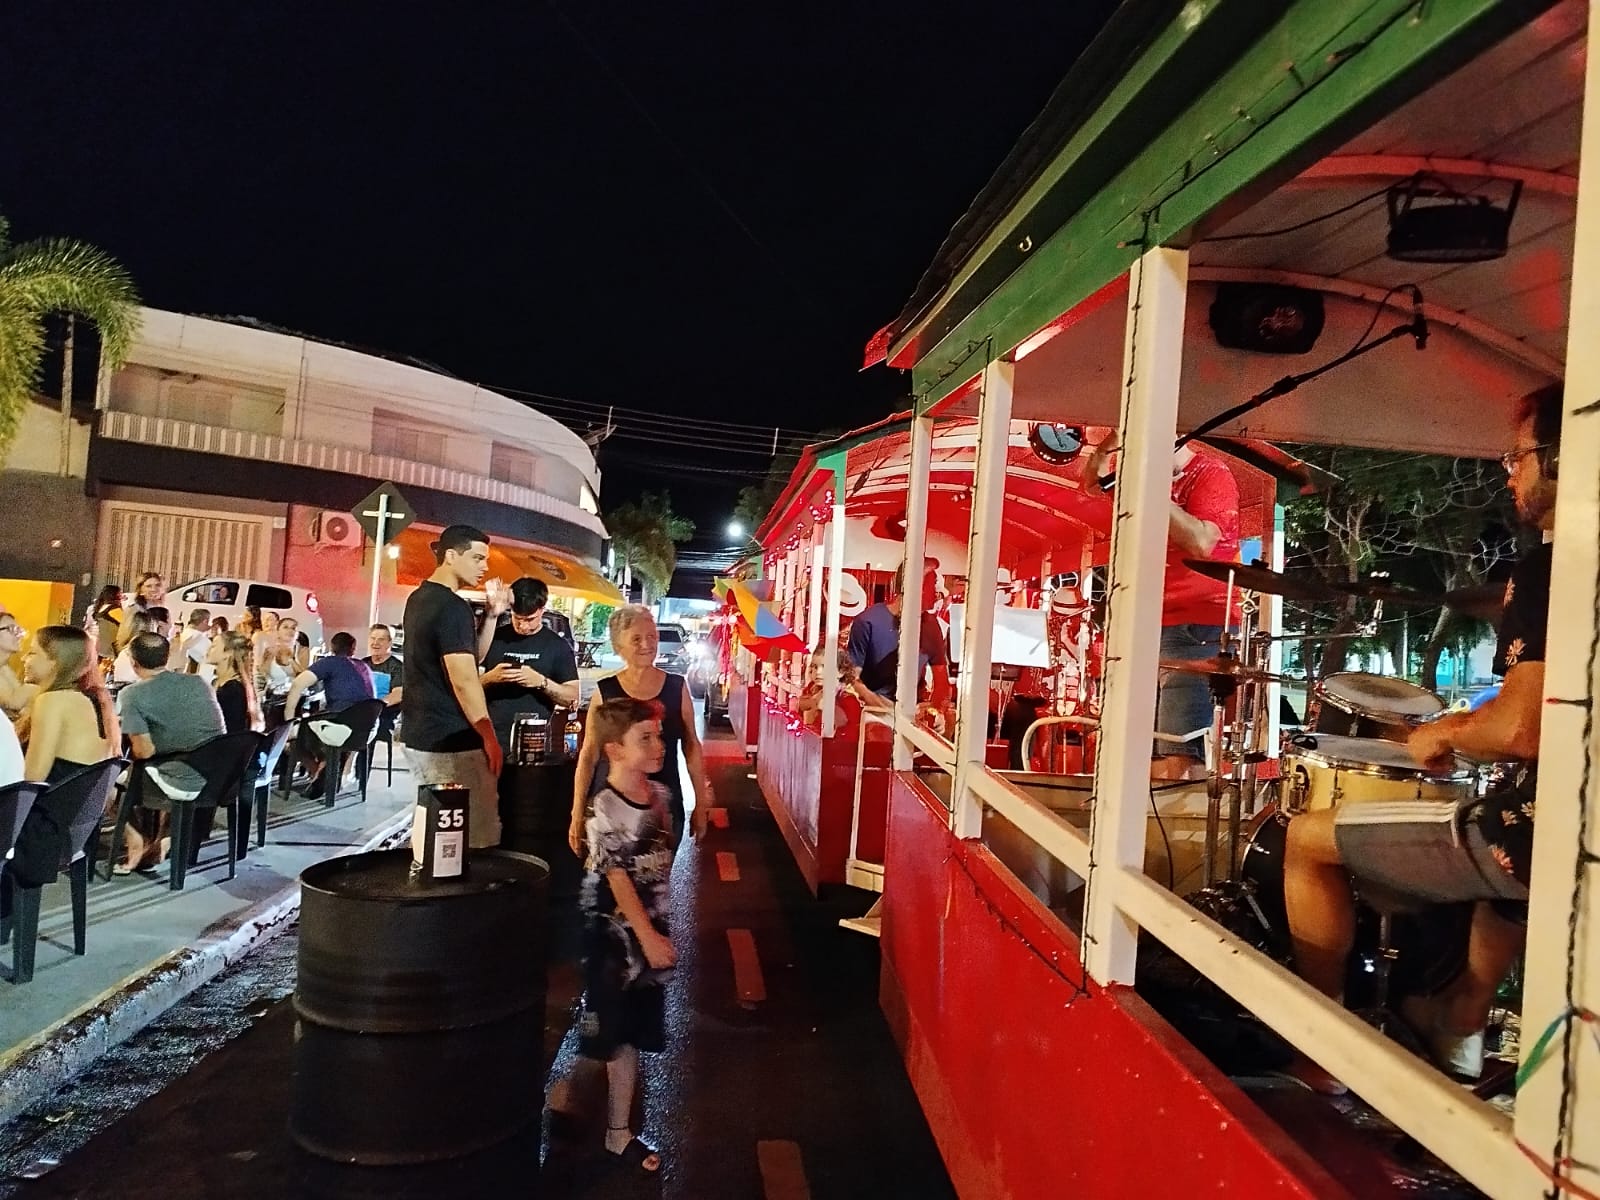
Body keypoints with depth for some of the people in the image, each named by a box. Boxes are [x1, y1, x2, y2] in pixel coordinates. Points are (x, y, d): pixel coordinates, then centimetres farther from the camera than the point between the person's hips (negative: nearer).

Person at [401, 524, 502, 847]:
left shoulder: (419, 599, 13)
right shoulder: (452, 607, -17)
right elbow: (463, 680, -20)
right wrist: (489, 736, -14)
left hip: (419, 733, 10)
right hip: (451, 741, -10)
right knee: (472, 839, -3)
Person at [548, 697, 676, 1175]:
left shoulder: (658, 794, 1)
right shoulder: (605, 808, -20)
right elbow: (618, 880, -19)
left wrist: (658, 931, 15)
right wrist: (647, 937, -17)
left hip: (650, 927, 6)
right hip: (613, 931, -6)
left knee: (632, 1034, 13)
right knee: (601, 1029, 6)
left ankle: (619, 1131, 24)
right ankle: (560, 1091, 32)